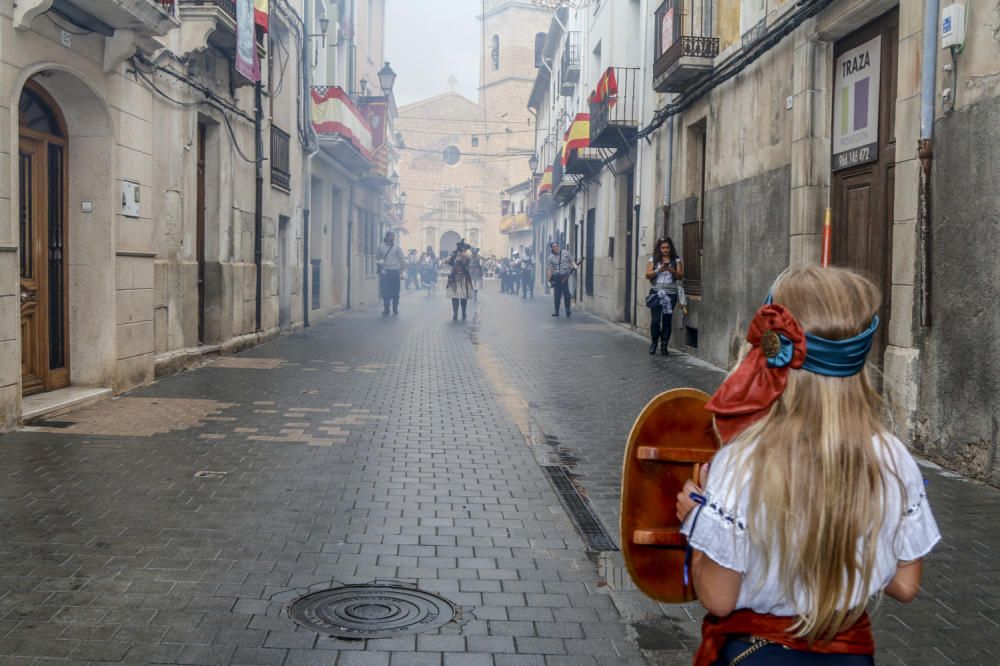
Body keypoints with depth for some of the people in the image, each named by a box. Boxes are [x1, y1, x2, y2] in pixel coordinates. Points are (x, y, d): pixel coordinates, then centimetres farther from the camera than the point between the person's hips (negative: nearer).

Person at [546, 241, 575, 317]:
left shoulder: (566, 253, 4)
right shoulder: (550, 258, 1)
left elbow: (571, 260, 12)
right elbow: (549, 269, -2)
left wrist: (574, 266, -8)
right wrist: (549, 279, -10)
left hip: (565, 276, -1)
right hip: (556, 277, 1)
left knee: (566, 293, -7)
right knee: (557, 295, 5)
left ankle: (568, 310, 1)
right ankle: (556, 311, 14)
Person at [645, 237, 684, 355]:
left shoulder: (677, 260, 9)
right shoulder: (654, 259, 8)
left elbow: (681, 276, 3)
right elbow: (647, 275, 1)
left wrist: (673, 271, -16)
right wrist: (658, 270, -15)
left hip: (670, 294, 1)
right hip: (656, 293, 0)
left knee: (667, 320, 0)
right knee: (655, 320, -6)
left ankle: (664, 346, 7)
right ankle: (654, 342, 14)